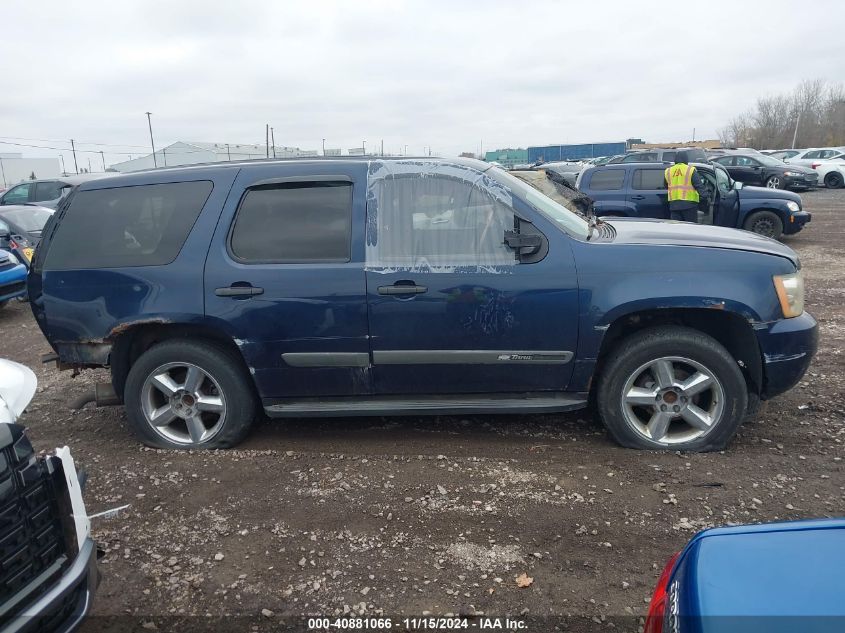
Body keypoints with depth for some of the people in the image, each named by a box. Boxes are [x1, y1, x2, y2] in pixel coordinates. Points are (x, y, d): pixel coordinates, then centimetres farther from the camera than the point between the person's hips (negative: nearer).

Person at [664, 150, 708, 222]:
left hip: (673, 205, 4)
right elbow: (699, 185, -7)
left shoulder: (668, 171, 10)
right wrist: (704, 195, -7)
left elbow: (666, 185, 20)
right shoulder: (690, 170, -3)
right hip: (688, 204, -4)